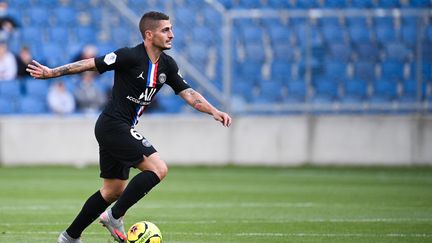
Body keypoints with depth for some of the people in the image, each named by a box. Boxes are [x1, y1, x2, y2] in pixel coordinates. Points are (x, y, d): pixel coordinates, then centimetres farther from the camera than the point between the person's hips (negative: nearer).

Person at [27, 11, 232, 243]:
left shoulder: (167, 65, 6)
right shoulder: (130, 56, -16)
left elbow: (188, 93, 8)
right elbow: (91, 64, -13)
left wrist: (213, 111, -6)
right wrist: (51, 72, -14)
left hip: (121, 130, 9)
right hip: (113, 126, -9)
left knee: (113, 190, 15)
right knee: (158, 169, -17)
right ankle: (115, 216, -9)